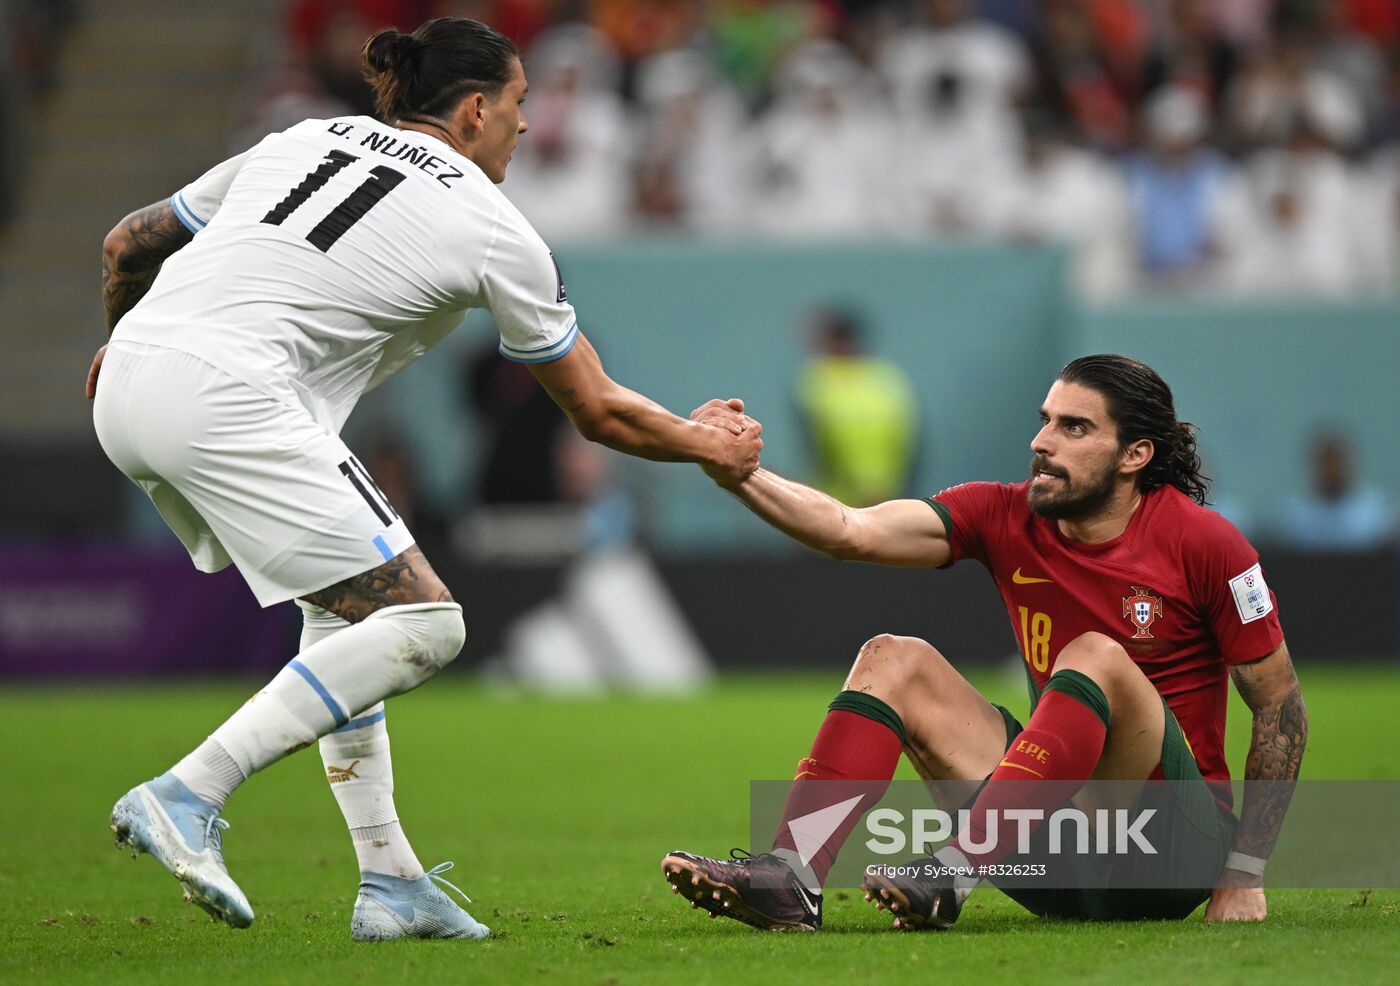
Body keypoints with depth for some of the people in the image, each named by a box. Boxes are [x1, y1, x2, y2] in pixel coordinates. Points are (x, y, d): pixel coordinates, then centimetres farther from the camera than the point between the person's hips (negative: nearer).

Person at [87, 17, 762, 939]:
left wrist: (124, 341, 48)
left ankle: (391, 882, 16)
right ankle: (187, 796, -14)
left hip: (130, 383, 8)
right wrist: (708, 447, 34)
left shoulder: (306, 139, 22)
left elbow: (127, 245, 27)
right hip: (228, 404, -8)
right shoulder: (495, 228, 7)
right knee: (422, 625, -5)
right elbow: (599, 411, 16)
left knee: (351, 607, 21)